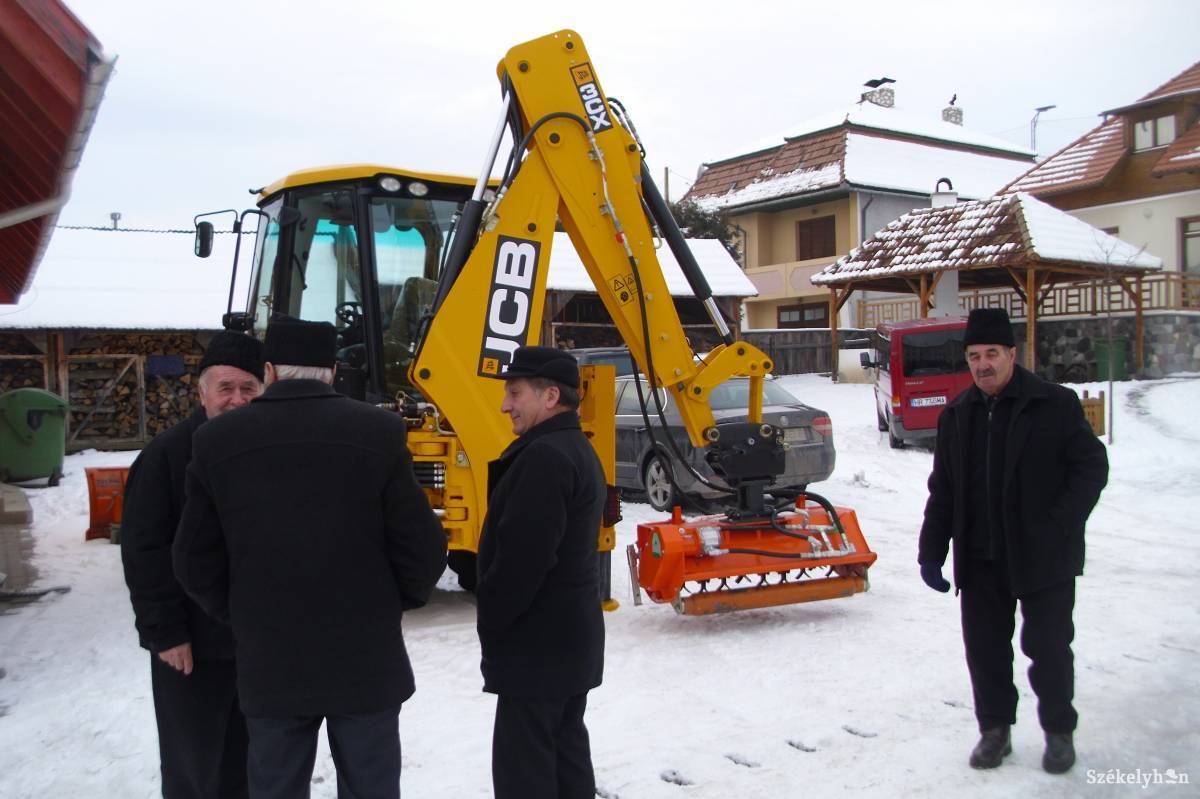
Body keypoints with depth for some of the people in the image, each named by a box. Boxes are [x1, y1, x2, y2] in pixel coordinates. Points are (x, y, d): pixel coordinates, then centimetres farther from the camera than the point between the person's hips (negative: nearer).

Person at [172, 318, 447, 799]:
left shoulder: (217, 442, -4)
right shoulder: (379, 434, -10)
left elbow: (197, 563, 0)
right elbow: (423, 551, -10)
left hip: (268, 667, 2)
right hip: (365, 662, -1)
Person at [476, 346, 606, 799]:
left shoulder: (545, 456, -20)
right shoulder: (578, 451, 14)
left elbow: (522, 557, -25)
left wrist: (490, 622, -12)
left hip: (538, 645, -10)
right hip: (570, 638, 11)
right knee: (566, 751, 17)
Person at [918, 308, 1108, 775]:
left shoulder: (1055, 405, -7)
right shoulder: (957, 416, 8)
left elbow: (1091, 468, -6)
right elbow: (942, 491, 11)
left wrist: (1058, 525, -15)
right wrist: (932, 551, 6)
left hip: (1043, 559, -4)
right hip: (980, 561, 4)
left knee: (1048, 647, 6)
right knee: (984, 648, 9)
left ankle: (1059, 731, 26)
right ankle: (995, 729, 26)